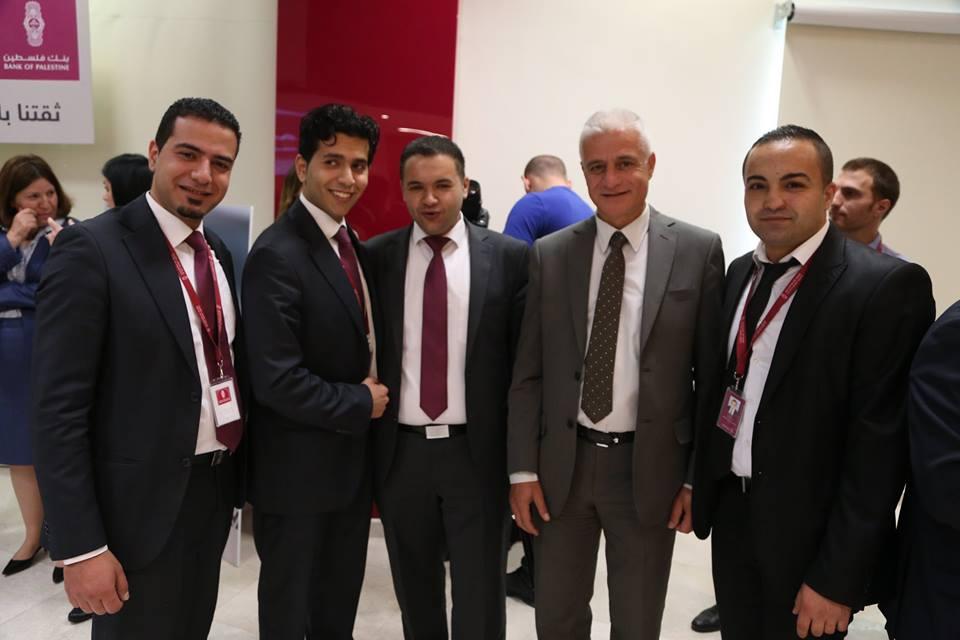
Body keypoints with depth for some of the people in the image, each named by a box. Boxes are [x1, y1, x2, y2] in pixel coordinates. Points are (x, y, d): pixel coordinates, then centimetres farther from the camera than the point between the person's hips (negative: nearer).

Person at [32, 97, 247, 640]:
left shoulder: (218, 253, 7)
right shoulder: (92, 249, -16)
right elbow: (58, 409, -18)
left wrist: (236, 474, 10)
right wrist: (81, 546, -18)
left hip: (215, 487, 7)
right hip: (143, 502, -7)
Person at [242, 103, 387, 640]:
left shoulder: (353, 245, 6)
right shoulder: (277, 255, -22)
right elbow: (276, 380, -27)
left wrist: (372, 395, -2)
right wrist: (360, 404, -16)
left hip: (353, 457, 8)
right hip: (299, 467, -8)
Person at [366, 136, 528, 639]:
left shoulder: (509, 256, -4)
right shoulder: (376, 256, 1)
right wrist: (363, 443, 2)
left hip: (477, 451, -2)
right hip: (400, 452, 2)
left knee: (480, 596, 12)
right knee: (414, 592, 20)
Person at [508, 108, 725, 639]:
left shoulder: (699, 251, -4)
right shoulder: (549, 254, 0)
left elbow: (711, 375, -2)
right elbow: (527, 372, 1)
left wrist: (699, 476, -3)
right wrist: (522, 469, -1)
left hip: (650, 468, -1)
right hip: (561, 465, 2)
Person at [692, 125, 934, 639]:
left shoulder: (888, 286, -17)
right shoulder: (742, 272, 4)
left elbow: (880, 444, -18)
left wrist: (836, 576, -16)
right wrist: (701, 484, 9)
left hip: (809, 535, -5)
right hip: (732, 513, 6)